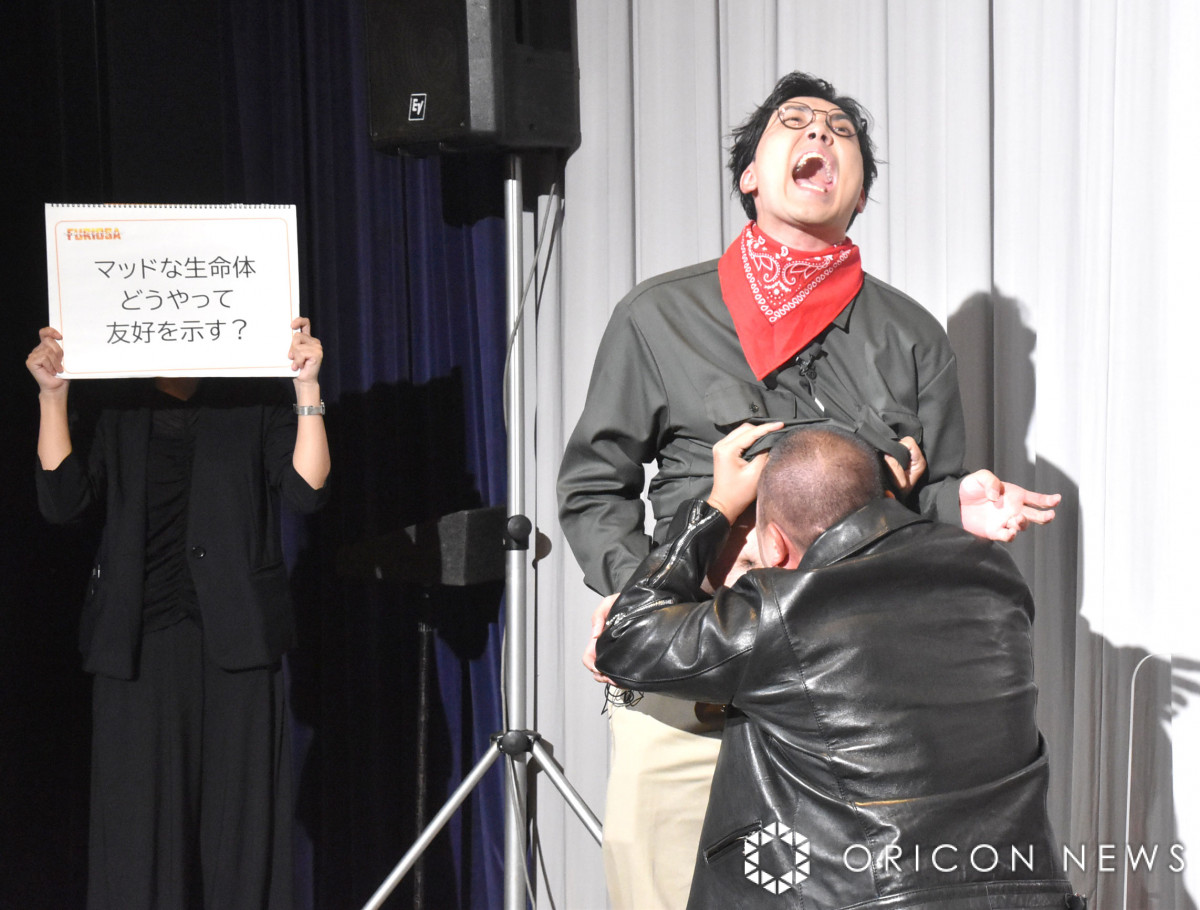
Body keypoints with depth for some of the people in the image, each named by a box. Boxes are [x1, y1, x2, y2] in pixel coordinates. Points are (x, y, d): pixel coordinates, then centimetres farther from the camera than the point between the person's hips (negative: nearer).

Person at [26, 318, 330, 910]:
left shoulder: (256, 402, 9)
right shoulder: (119, 414, 16)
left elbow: (305, 490, -6)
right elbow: (63, 500, 3)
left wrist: (308, 387, -13)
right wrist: (52, 396, -2)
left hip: (235, 641, -2)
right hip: (138, 645, 2)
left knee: (239, 819, -2)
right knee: (139, 827, 0)